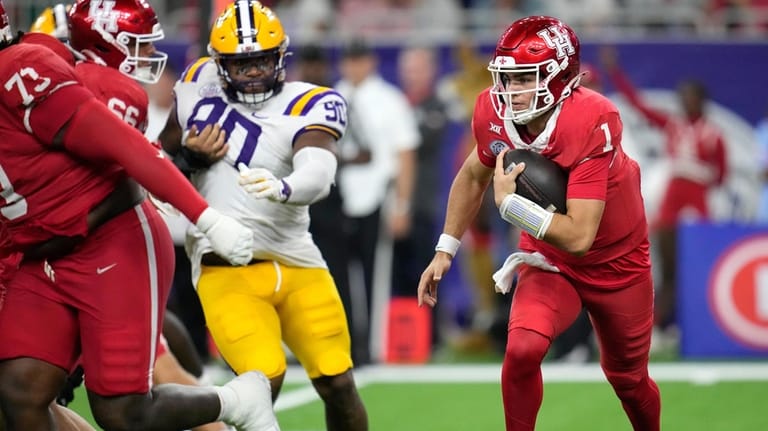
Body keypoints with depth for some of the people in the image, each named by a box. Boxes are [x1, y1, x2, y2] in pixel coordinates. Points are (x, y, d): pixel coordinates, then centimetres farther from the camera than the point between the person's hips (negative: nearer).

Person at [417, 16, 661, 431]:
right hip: (548, 259, 3)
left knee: (628, 378, 15)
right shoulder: (495, 114, -18)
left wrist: (509, 202, -34)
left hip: (615, 262, -3)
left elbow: (579, 236, -35)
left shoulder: (591, 124, -34)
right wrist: (445, 250, 3)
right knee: (522, 348, -25)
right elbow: (473, 176, 6)